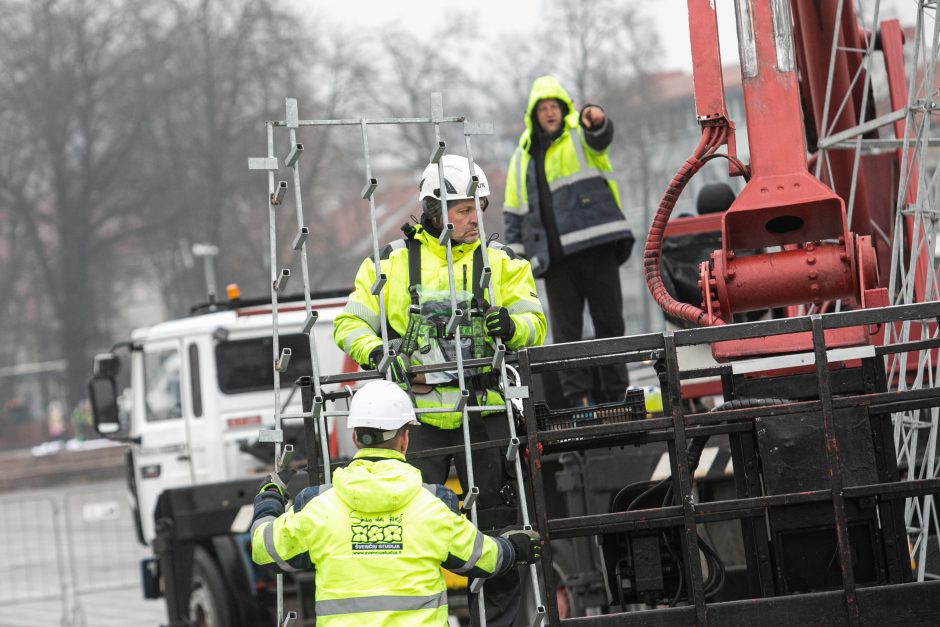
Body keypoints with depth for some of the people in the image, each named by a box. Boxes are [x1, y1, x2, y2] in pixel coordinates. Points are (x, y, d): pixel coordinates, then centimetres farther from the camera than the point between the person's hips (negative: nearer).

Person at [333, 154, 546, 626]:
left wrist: (512, 326, -20)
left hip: (483, 411, 2)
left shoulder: (500, 262, 8)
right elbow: (351, 323, 6)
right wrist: (374, 352, -14)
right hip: (417, 414, -1)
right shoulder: (393, 263, 5)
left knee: (496, 521, 6)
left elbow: (534, 319, 2)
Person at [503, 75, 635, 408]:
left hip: (595, 244, -3)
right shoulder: (524, 157, 18)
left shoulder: (580, 135, 8)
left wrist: (595, 118, -43)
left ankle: (615, 395, 5)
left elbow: (601, 136, -18)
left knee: (609, 321, -1)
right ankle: (576, 398, -2)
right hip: (555, 258, 3)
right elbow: (514, 212, 18)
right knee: (566, 330, -1)